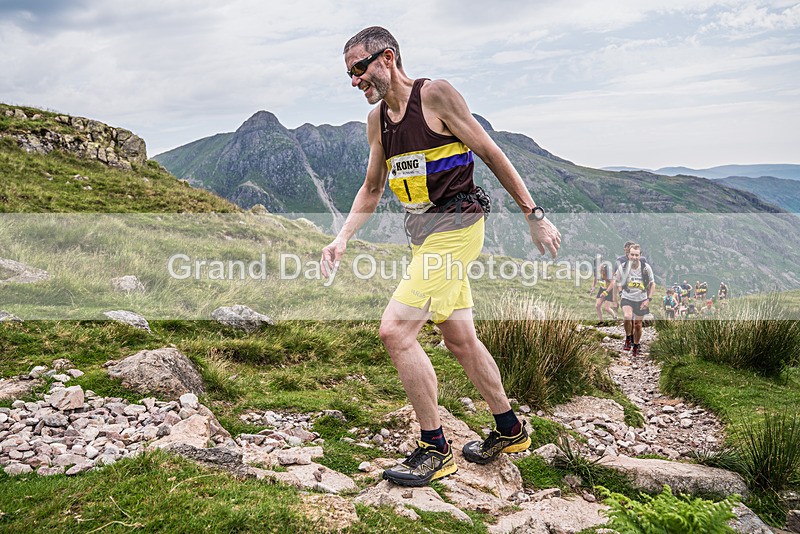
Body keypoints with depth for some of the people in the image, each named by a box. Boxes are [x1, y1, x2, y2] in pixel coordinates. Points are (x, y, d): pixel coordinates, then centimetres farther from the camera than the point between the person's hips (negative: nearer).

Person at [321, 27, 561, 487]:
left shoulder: (435, 94, -10)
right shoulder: (376, 119, 12)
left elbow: (492, 154, -7)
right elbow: (372, 188, 19)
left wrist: (534, 215, -5)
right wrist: (342, 239, 7)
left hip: (454, 227, -8)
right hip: (423, 234, 8)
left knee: (395, 330, -15)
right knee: (460, 339, 14)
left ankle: (436, 450, 0)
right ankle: (510, 431, 34)